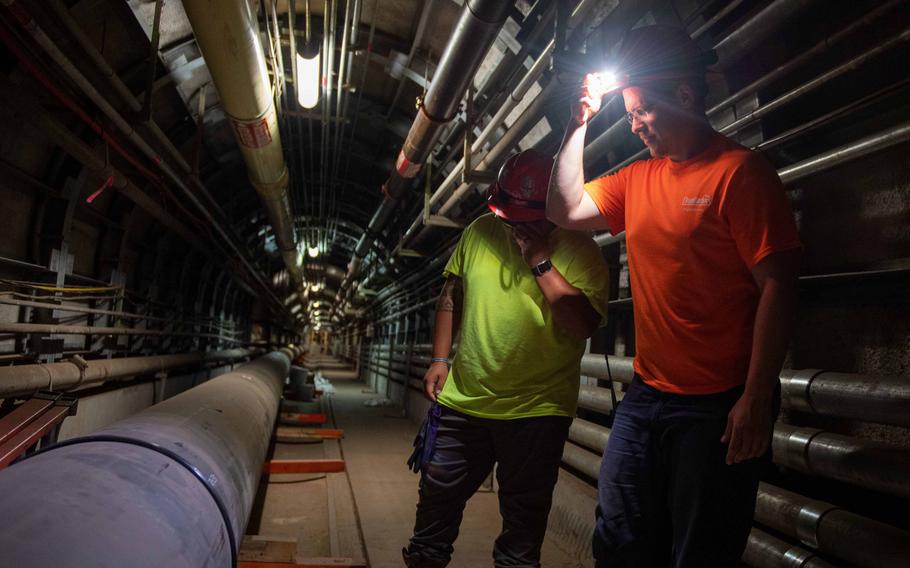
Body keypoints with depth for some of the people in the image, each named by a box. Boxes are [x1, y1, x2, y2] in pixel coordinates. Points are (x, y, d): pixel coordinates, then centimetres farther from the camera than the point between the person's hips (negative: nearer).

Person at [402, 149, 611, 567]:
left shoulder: (579, 250, -10)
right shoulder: (481, 231, 1)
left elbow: (584, 325, -22)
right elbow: (451, 295, 11)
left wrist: (540, 261, -23)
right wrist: (440, 358, 7)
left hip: (537, 411, -3)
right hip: (463, 400, 4)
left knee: (524, 518, 14)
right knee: (437, 500, 19)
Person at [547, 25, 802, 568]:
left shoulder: (739, 170, -10)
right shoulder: (638, 178, 10)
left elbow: (779, 286, -14)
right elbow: (566, 209, 10)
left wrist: (756, 399, -18)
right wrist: (579, 124, 6)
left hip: (720, 405, -6)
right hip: (646, 396, 6)